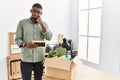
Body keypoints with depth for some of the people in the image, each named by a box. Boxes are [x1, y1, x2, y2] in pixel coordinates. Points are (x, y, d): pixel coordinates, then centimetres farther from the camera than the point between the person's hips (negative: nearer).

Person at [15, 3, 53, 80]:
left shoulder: (44, 24, 7)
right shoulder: (22, 23, 0)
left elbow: (49, 37, -5)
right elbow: (17, 39, -2)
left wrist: (41, 24, -13)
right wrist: (25, 44, -24)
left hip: (40, 59, 2)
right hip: (26, 59, -2)